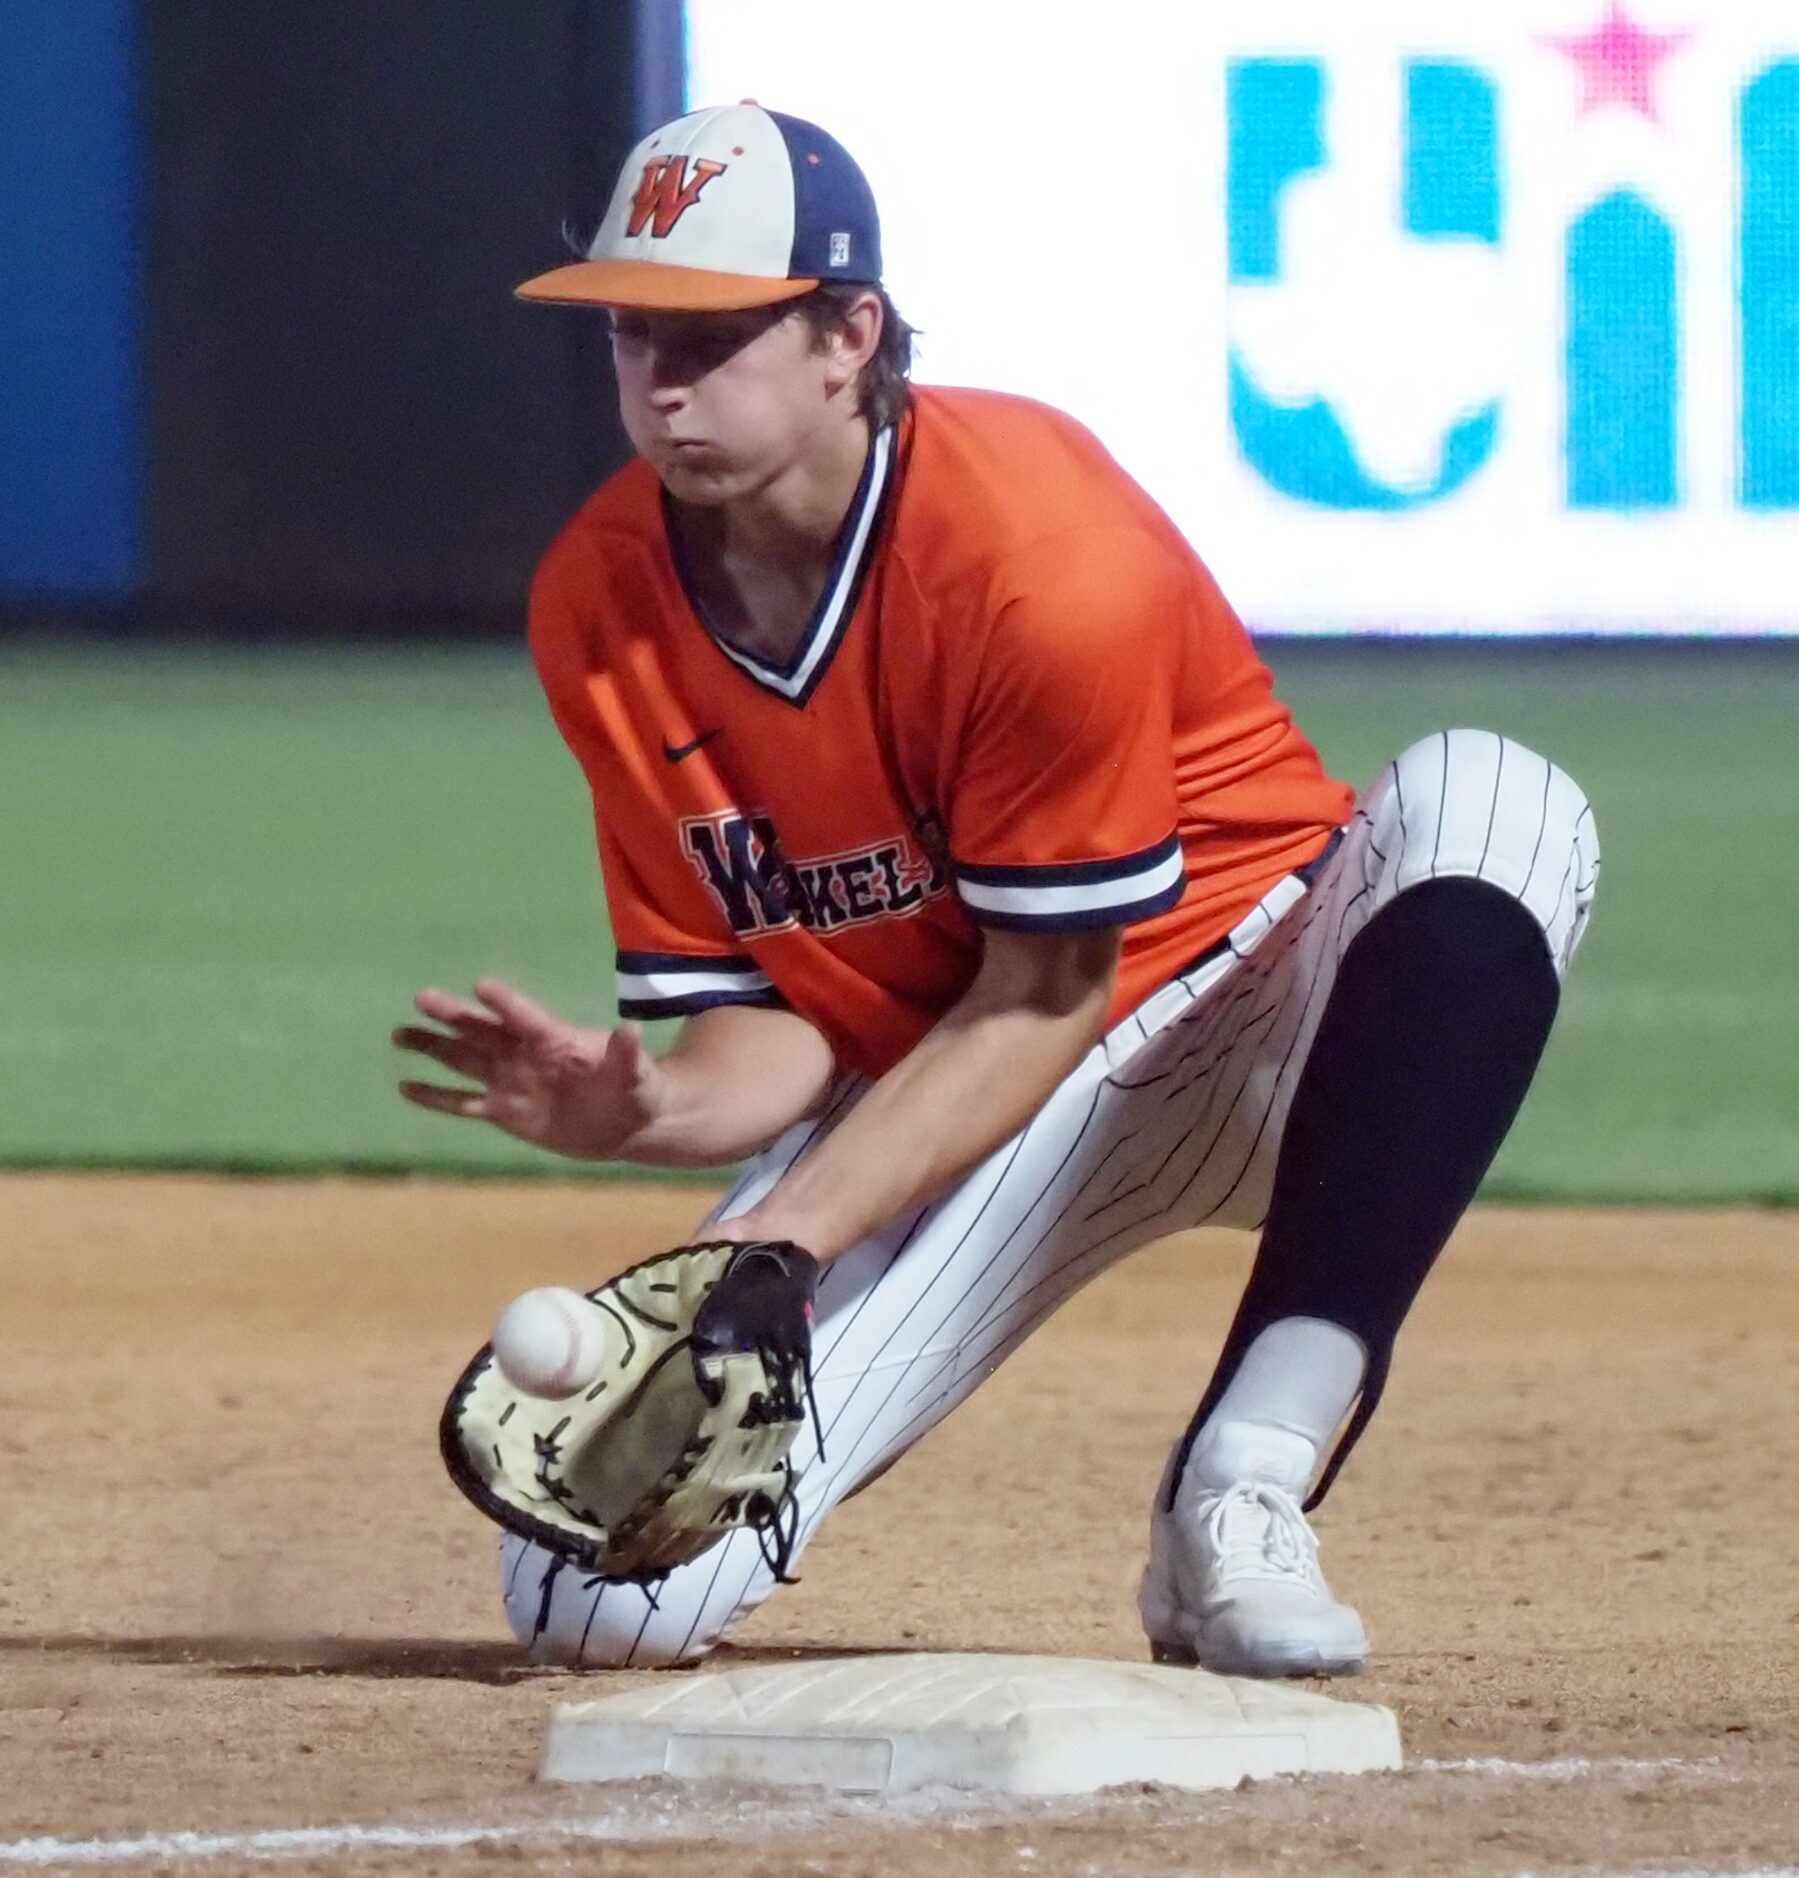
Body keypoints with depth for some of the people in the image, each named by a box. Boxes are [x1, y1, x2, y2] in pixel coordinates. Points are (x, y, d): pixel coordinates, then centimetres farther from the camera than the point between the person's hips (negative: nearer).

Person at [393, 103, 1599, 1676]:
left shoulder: (1046, 554, -26)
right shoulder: (602, 605, -10)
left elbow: (1046, 997, -20)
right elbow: (768, 1012, -6)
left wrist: (788, 1237, -30)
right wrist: (643, 1111, -29)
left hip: (1241, 1008, -2)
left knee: (1482, 810, -38)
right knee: (594, 1599, -19)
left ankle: (1241, 1501, -36)